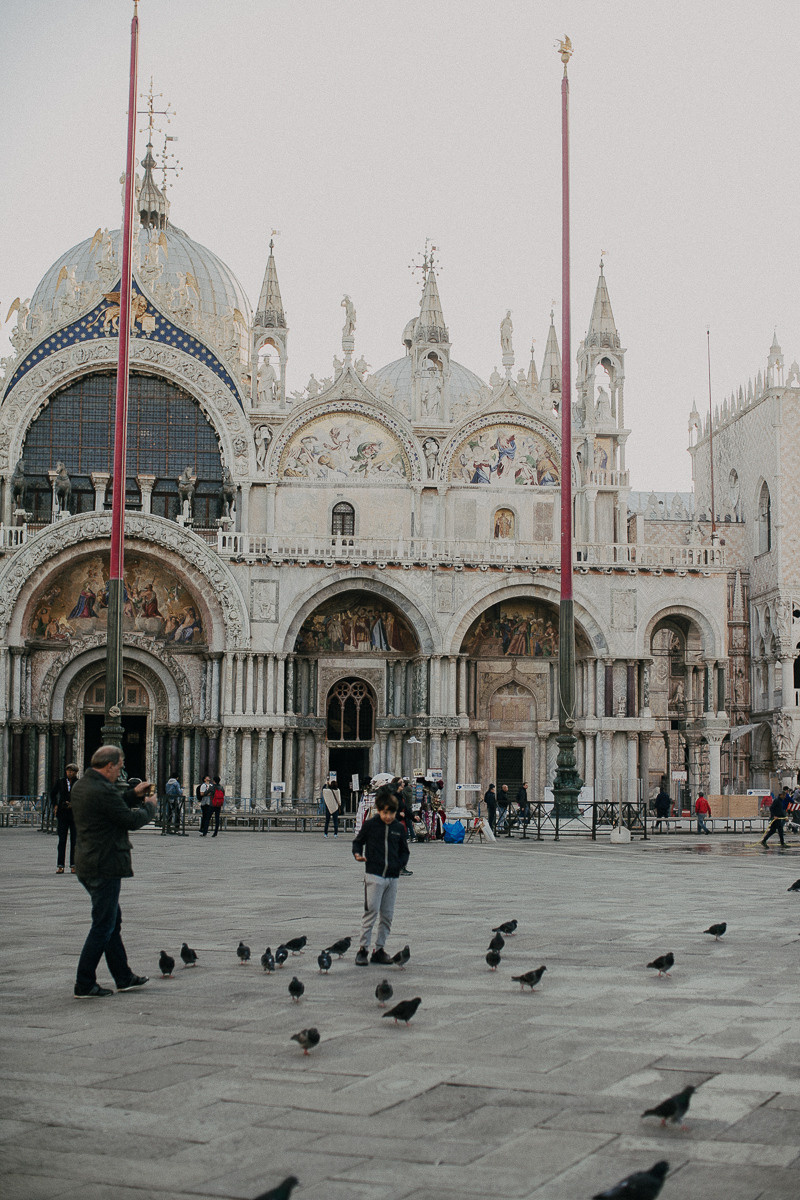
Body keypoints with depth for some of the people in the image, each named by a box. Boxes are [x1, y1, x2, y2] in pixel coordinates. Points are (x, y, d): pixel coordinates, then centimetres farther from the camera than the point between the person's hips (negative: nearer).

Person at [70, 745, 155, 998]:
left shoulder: (80, 786, 10)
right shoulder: (103, 791, -22)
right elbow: (132, 820, -15)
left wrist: (134, 794, 19)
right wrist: (149, 806, 3)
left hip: (87, 863, 11)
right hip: (105, 866, -11)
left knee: (112, 921, 19)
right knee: (102, 926, -2)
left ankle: (124, 977, 28)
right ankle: (85, 984, 3)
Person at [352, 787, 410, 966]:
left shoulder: (399, 828, 9)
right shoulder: (370, 825, -1)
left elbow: (404, 851, 19)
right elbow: (358, 841, 10)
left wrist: (400, 863, 1)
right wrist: (357, 854, -9)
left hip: (392, 877, 4)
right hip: (374, 876, -4)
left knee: (387, 916, 6)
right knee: (371, 913, -9)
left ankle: (379, 950, 14)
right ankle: (362, 949, -2)